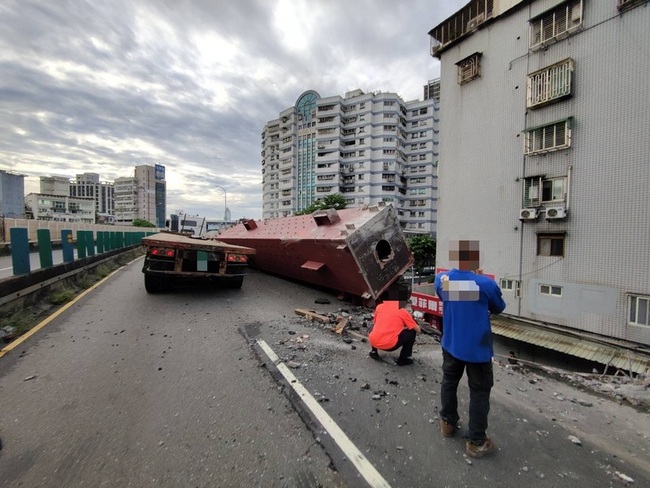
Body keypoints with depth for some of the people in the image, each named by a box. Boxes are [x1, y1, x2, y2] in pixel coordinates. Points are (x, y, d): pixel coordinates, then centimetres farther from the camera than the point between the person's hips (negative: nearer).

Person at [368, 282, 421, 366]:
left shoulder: (379, 307, 12)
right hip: (389, 345, -4)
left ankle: (374, 351, 26)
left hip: (373, 341, 4)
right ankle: (402, 359, 13)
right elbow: (418, 330, 11)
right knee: (411, 332, 13)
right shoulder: (403, 312, 3)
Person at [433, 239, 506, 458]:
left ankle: (448, 423, 42)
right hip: (478, 348, -3)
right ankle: (476, 442, 27)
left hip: (451, 344, 4)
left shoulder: (442, 279, -12)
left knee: (449, 383, 23)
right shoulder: (486, 284, -21)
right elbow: (498, 308, -1)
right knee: (479, 393, 14)